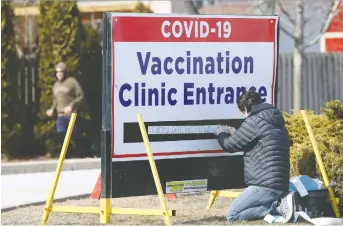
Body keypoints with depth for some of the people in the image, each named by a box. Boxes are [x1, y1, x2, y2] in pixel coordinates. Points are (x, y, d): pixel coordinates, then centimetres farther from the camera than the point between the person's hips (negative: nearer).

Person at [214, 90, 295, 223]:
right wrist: (235, 133, 37)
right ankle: (279, 202, 2)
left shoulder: (254, 121, -8)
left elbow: (230, 145, -2)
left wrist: (220, 133, 20)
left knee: (232, 215, -4)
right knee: (239, 211, 21)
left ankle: (277, 206, -15)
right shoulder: (277, 124, 20)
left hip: (265, 185, -9)